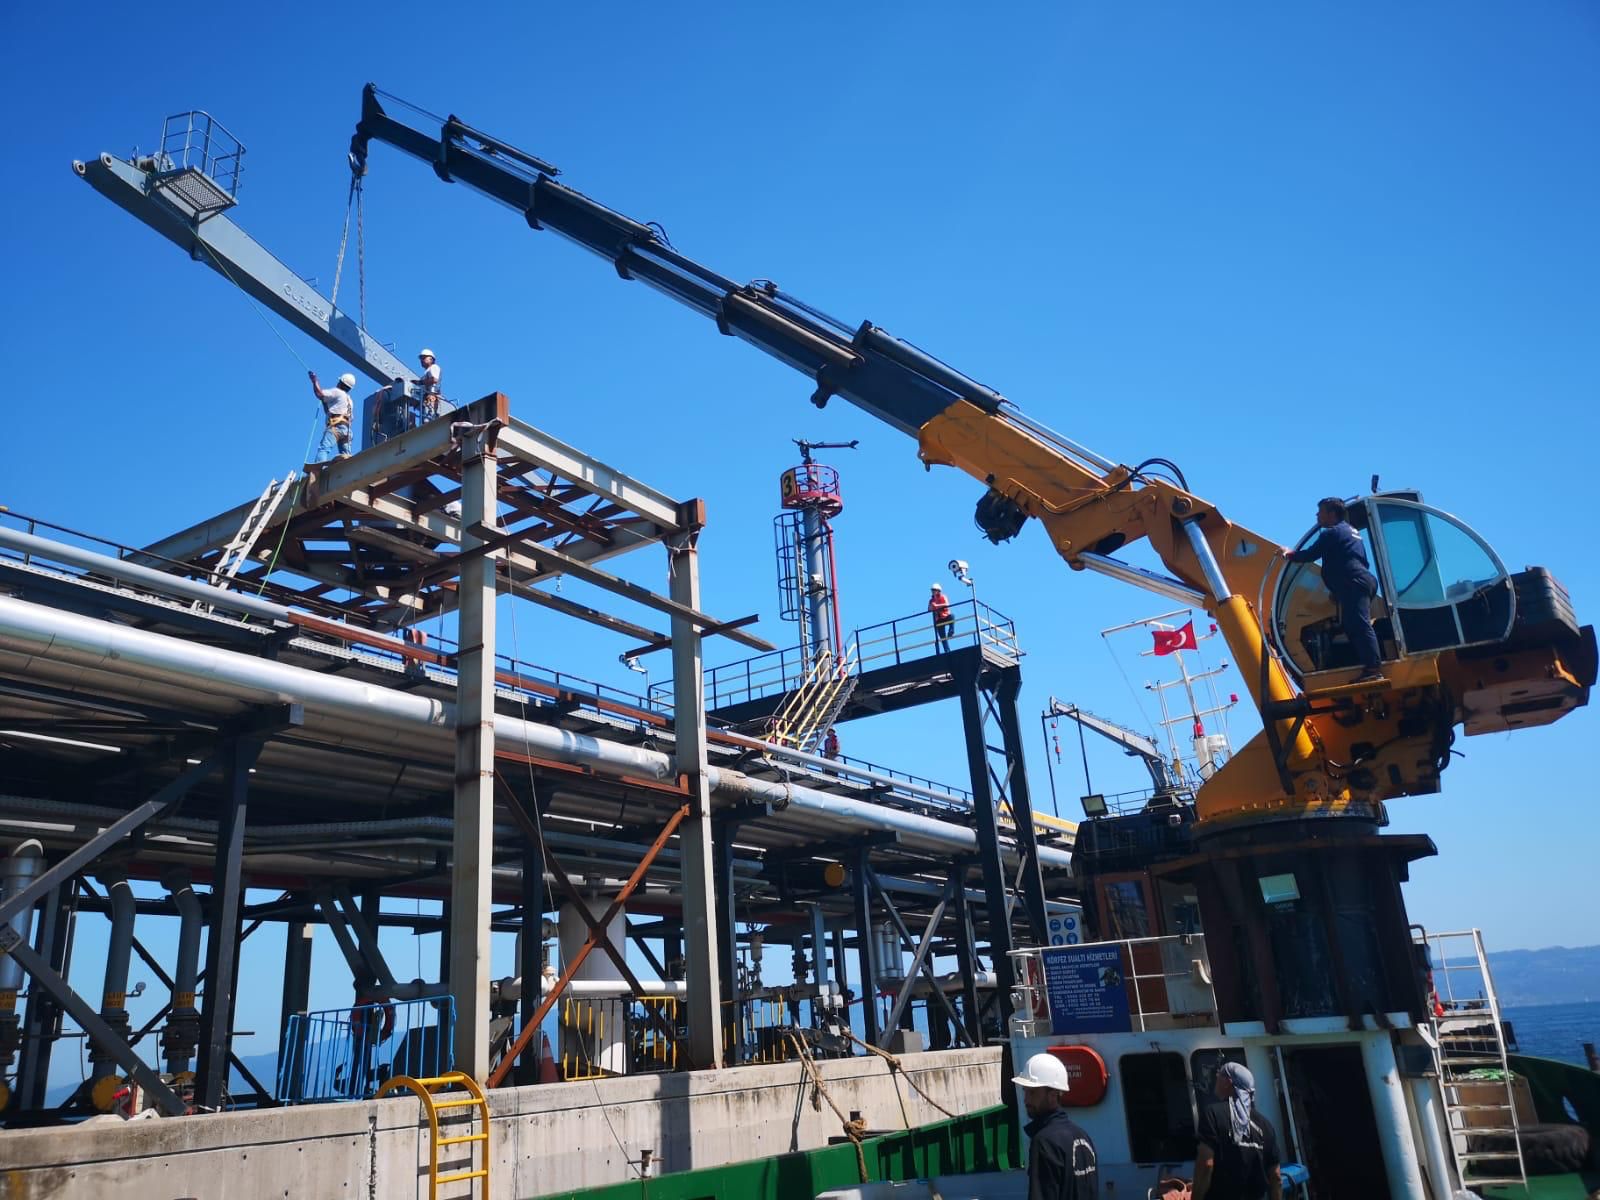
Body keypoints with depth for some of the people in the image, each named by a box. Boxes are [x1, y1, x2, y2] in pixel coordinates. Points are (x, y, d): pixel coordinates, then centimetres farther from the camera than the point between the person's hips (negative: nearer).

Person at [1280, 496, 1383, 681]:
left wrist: (1290, 554, 14)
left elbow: (1310, 555, -6)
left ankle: (1373, 668, -25)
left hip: (1355, 584, -11)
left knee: (1360, 625, -17)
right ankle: (1369, 666, 7)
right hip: (1363, 580, 11)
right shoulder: (1349, 531, 29)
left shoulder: (1332, 532, -3)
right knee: (1353, 626, 11)